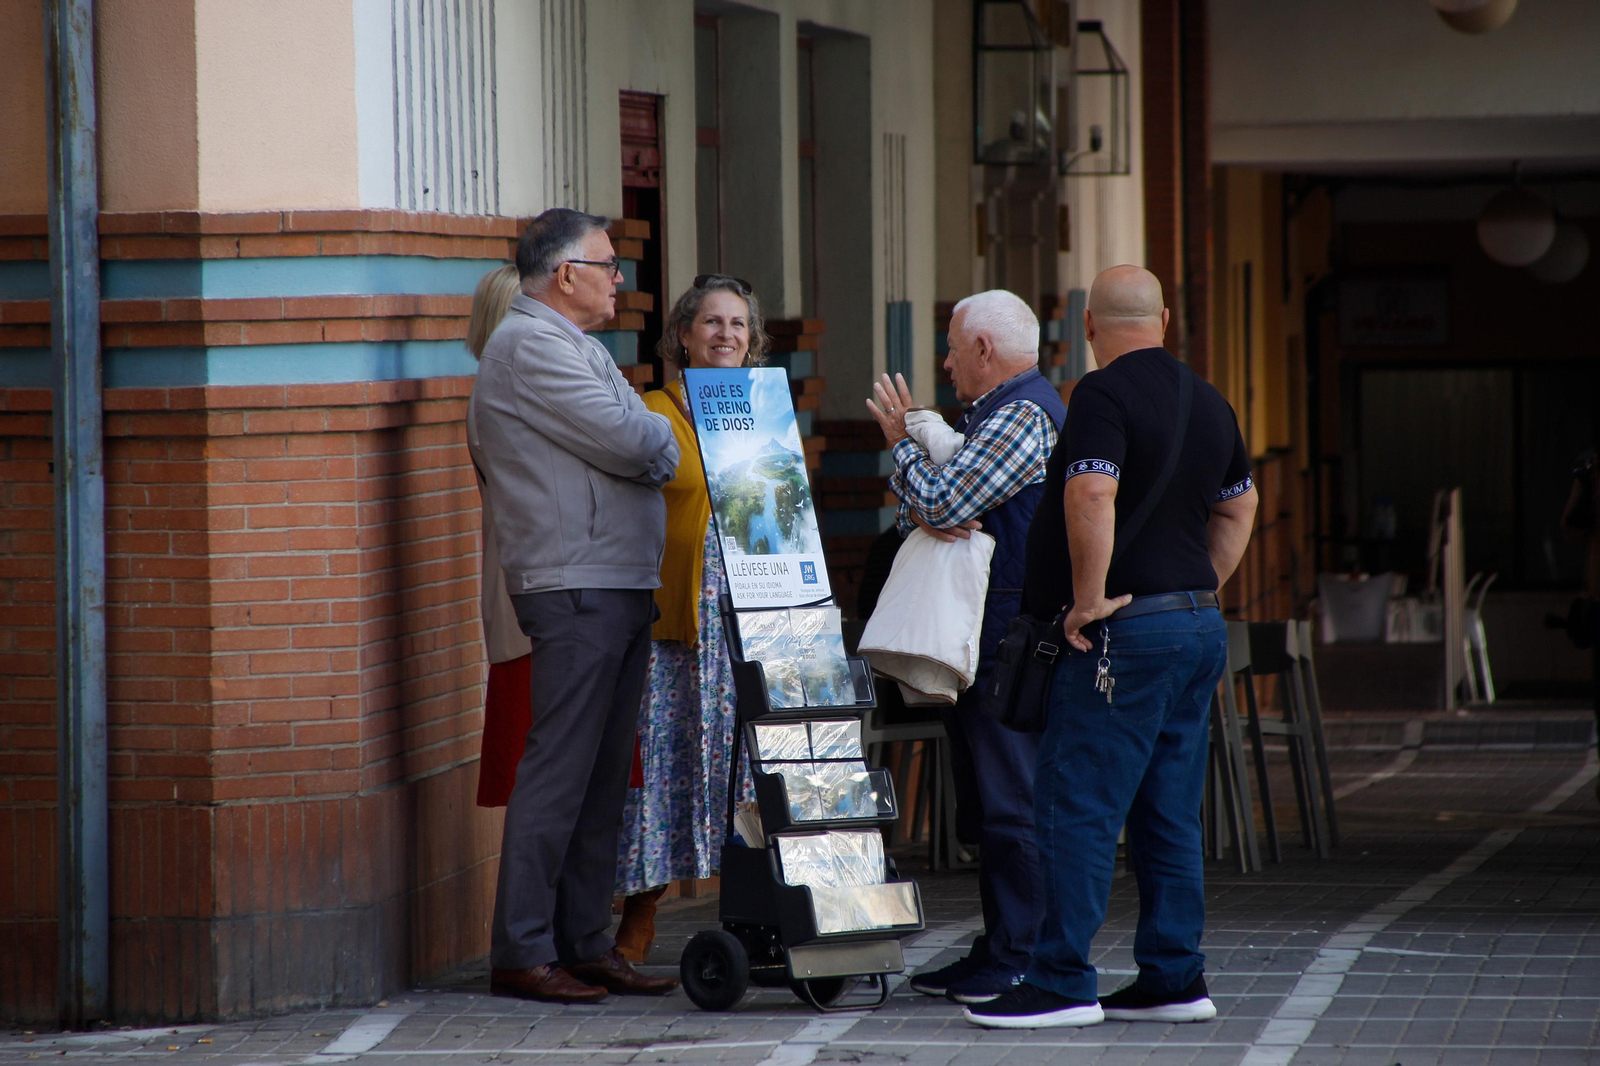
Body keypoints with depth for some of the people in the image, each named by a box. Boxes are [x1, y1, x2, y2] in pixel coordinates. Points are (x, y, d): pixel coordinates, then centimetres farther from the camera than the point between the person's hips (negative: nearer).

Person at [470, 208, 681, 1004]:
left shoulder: (574, 347, 23)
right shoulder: (529, 344, -10)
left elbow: (648, 449, 19)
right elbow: (632, 442, -15)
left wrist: (647, 445, -2)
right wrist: (665, 440, 5)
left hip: (619, 587, 10)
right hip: (576, 587, -10)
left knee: (604, 774, 10)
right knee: (560, 771, -10)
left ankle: (586, 944, 14)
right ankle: (520, 954, -7)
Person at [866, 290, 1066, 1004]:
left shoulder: (1022, 416, -12)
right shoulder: (989, 415, 22)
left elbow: (943, 503, -19)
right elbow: (913, 511, 15)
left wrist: (901, 440, -2)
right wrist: (922, 513, -9)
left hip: (1007, 631, -11)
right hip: (974, 634, 11)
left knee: (1011, 802, -10)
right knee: (986, 806, 12)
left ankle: (1020, 962, -10)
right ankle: (997, 952, 17)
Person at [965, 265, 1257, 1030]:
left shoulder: (1104, 394, -12)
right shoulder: (1207, 402, 14)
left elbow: (1091, 495, -26)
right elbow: (1238, 507, 25)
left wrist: (1092, 598, -18)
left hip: (1127, 629, -8)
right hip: (1200, 625, 8)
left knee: (1077, 808, -6)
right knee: (1169, 815, 11)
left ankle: (1063, 983, -8)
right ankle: (1173, 979, 12)